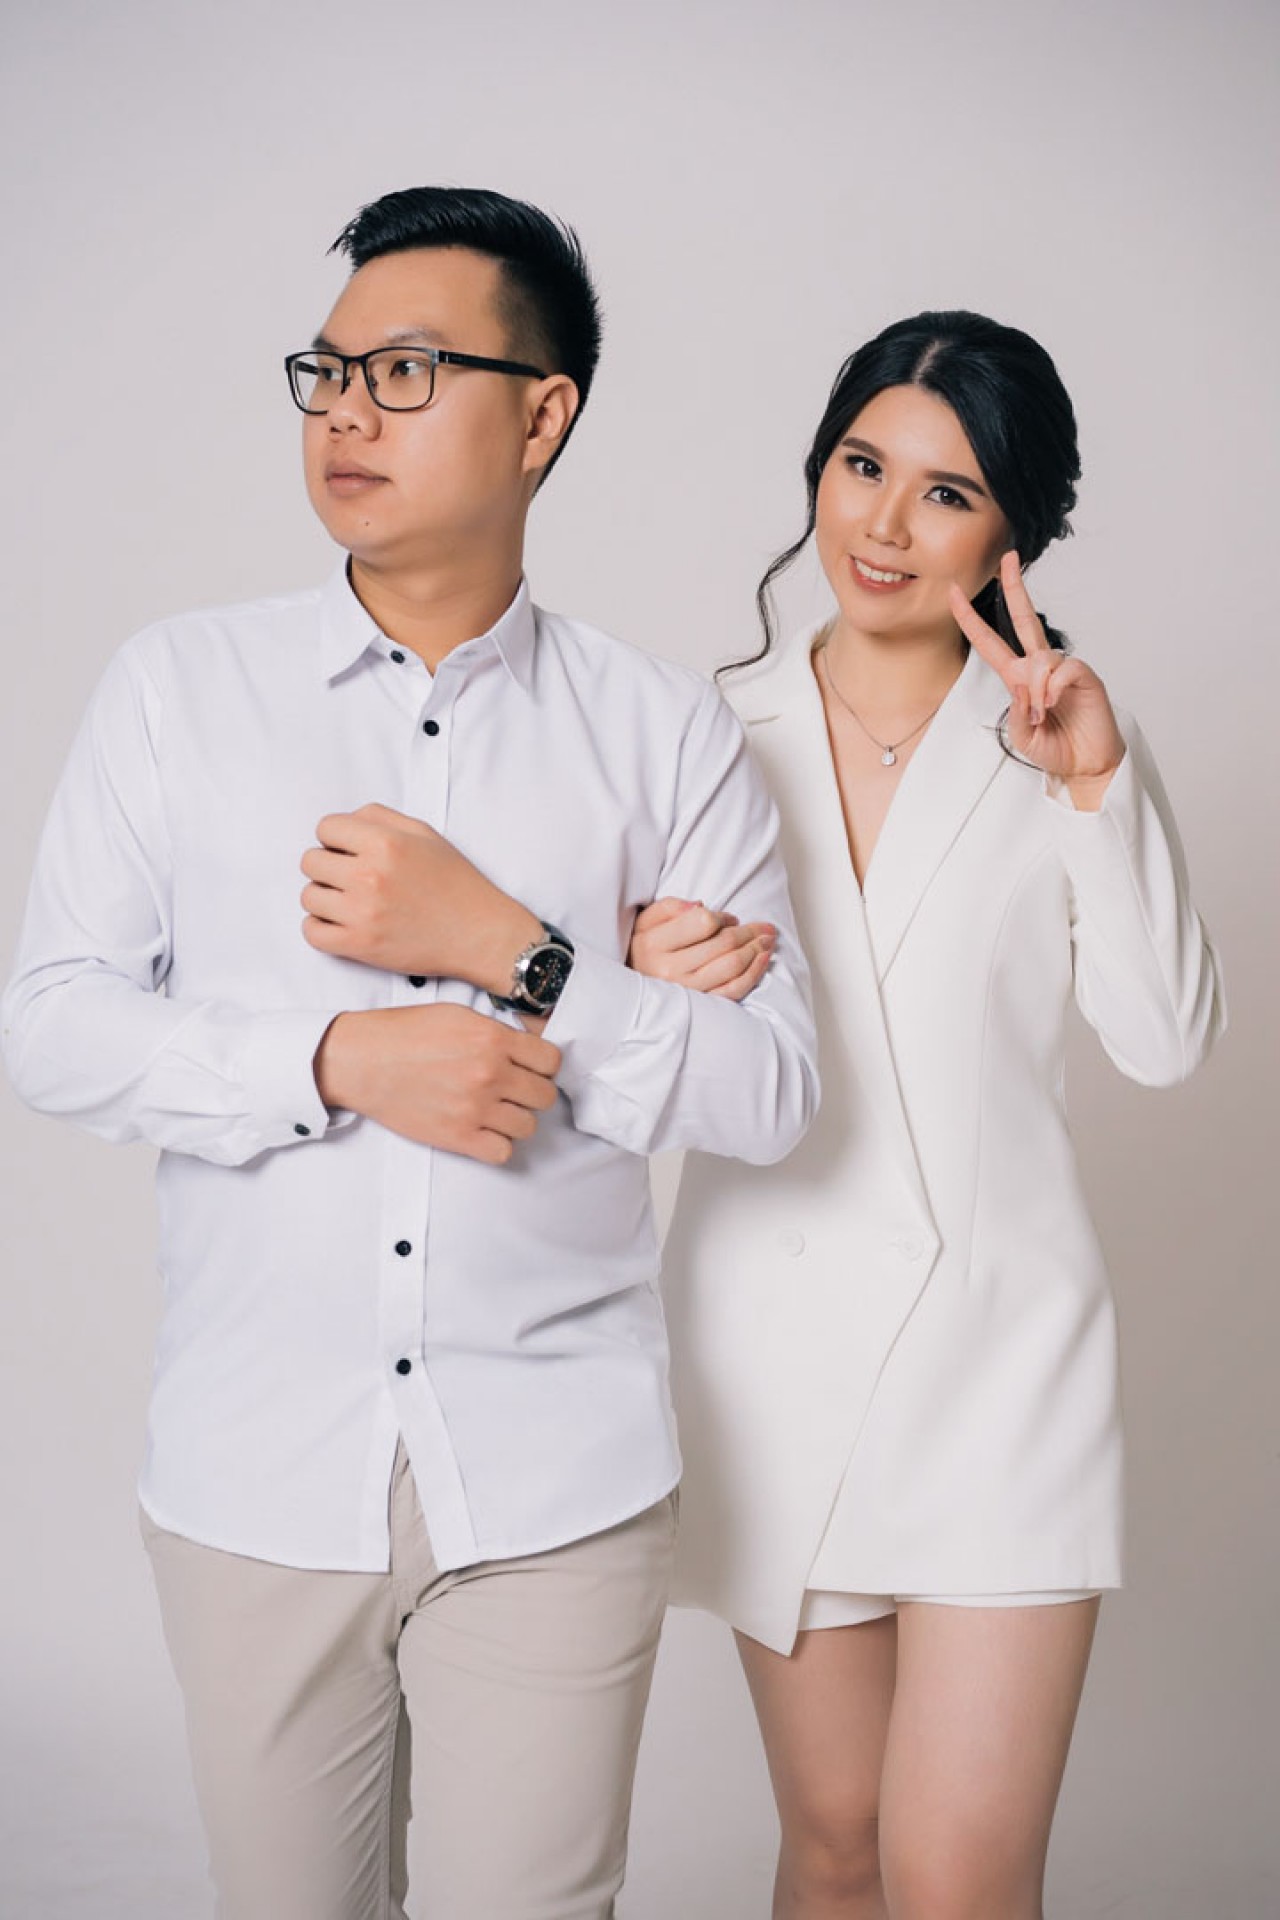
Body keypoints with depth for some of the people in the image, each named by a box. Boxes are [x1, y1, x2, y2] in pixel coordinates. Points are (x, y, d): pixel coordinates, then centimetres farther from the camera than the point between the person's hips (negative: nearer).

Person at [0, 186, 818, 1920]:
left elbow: (772, 1089, -5)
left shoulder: (665, 732, 1)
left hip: (554, 1494, -1)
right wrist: (342, 1061, -15)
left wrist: (507, 949, -17)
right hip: (252, 1483, 1)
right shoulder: (178, 688, 3)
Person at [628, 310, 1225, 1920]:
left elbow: (1164, 1043, -6)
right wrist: (643, 973, -14)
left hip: (995, 1339, -1)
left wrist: (1102, 786, -14)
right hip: (773, 1336, 2)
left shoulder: (1066, 742, 2)